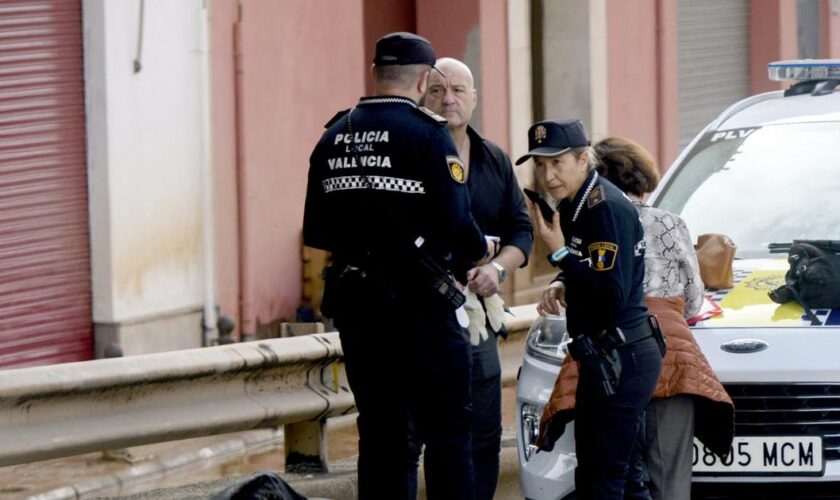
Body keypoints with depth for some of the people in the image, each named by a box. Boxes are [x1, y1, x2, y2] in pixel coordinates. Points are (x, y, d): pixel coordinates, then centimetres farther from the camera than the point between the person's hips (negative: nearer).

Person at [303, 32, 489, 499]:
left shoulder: (335, 136, 7)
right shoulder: (428, 133, -11)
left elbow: (316, 232, 10)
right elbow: (455, 221, -17)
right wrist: (479, 250, 3)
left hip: (355, 303, 6)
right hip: (420, 303, -6)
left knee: (380, 429, 12)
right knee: (446, 429, 1)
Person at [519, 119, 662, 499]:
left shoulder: (607, 208, -18)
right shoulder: (573, 206, 11)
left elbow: (612, 294, -25)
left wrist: (559, 251, -23)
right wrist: (561, 285, 4)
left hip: (620, 362, -11)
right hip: (606, 361, 11)